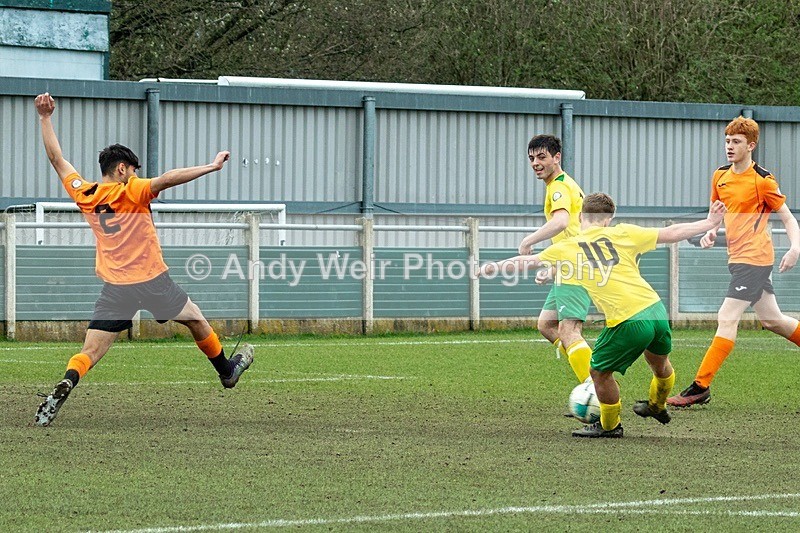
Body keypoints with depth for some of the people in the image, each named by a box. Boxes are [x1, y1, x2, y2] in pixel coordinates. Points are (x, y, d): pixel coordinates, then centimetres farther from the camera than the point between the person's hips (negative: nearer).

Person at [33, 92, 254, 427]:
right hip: (152, 281, -3)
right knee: (195, 319, 22)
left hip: (115, 287, 3)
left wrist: (45, 118, 17)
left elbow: (56, 158, 11)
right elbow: (165, 180, -26)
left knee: (89, 352, -3)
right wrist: (211, 167, -27)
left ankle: (65, 386, -30)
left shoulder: (84, 195, 4)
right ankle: (227, 371, 39)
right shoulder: (132, 192, -9)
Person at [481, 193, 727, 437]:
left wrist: (494, 267, 37)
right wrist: (710, 223, 25)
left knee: (600, 372, 19)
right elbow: (671, 233, 13)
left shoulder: (566, 249, 6)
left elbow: (526, 261, 20)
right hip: (655, 307, 5)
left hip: (628, 322, -5)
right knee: (659, 362, 32)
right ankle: (658, 407, 57)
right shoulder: (622, 233, 10)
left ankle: (610, 426, 34)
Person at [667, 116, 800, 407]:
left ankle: (701, 387, -14)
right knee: (771, 319, 15)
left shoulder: (763, 181, -12)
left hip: (754, 257, -8)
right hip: (738, 257, 8)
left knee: (727, 318, -13)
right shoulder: (720, 176, 8)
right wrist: (710, 231, 1)